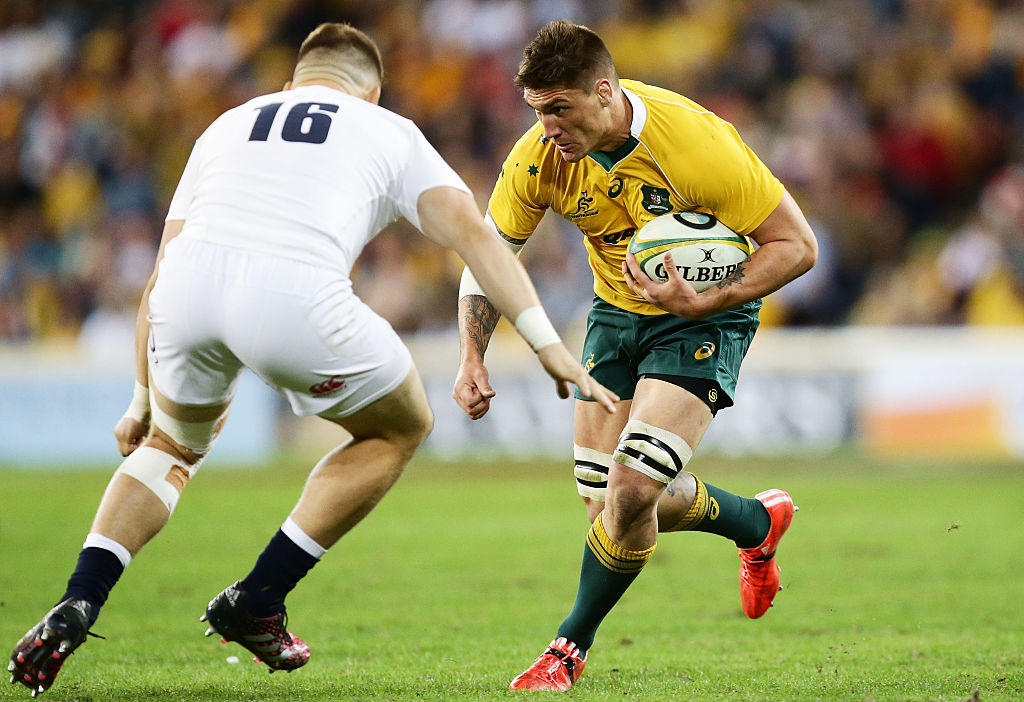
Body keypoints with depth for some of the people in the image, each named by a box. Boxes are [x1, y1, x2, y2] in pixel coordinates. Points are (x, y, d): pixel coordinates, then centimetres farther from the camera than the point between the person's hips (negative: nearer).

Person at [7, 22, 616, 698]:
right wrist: (549, 346, 8)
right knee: (401, 427, 25)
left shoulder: (230, 123, 35)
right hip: (295, 297, -4)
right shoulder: (389, 131, 27)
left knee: (171, 445, 33)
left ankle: (77, 605, 11)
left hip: (188, 282, 4)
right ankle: (256, 602, 21)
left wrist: (143, 403, 42)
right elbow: (471, 232, 12)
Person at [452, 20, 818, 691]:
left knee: (632, 488, -21)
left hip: (704, 317, -5)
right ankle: (759, 522, 32)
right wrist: (472, 358, -16)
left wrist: (703, 303, -32)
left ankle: (573, 646, 2)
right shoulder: (539, 156, -17)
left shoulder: (695, 142, -30)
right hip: (616, 311, 6)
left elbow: (797, 244, -22)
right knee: (609, 504, 5)